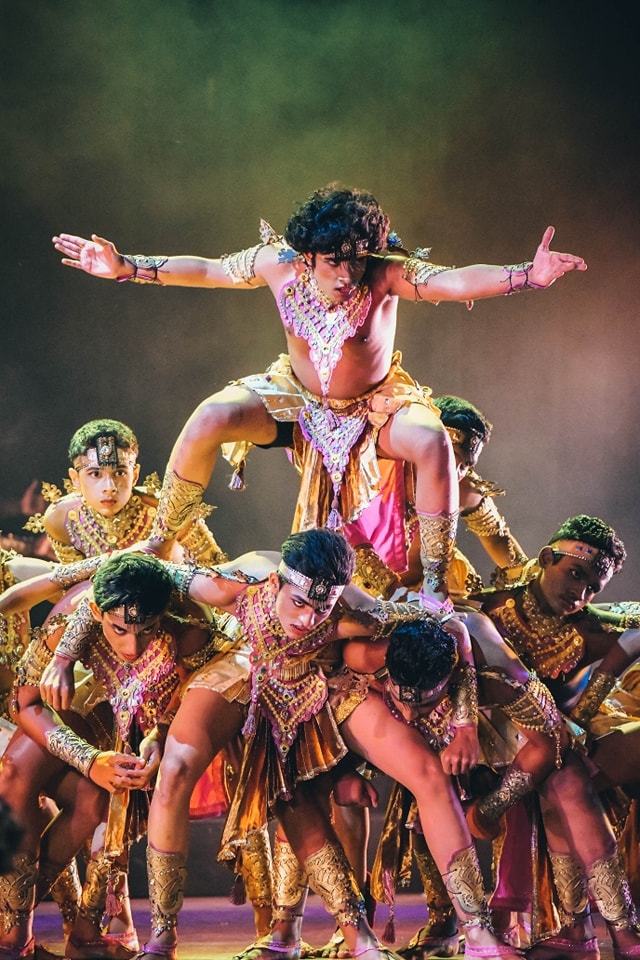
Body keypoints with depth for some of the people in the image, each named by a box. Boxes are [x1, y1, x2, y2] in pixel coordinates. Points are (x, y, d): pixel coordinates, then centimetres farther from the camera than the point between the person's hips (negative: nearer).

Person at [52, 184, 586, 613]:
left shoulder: (386, 274, -28)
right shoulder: (279, 263, -19)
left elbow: (456, 281, -42)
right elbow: (207, 270, -4)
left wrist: (527, 277, -59)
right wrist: (125, 268, -9)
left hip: (376, 404, -2)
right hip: (299, 399, 2)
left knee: (432, 443, -34)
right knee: (210, 420, -23)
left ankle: (435, 586, -22)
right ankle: (159, 541, -3)